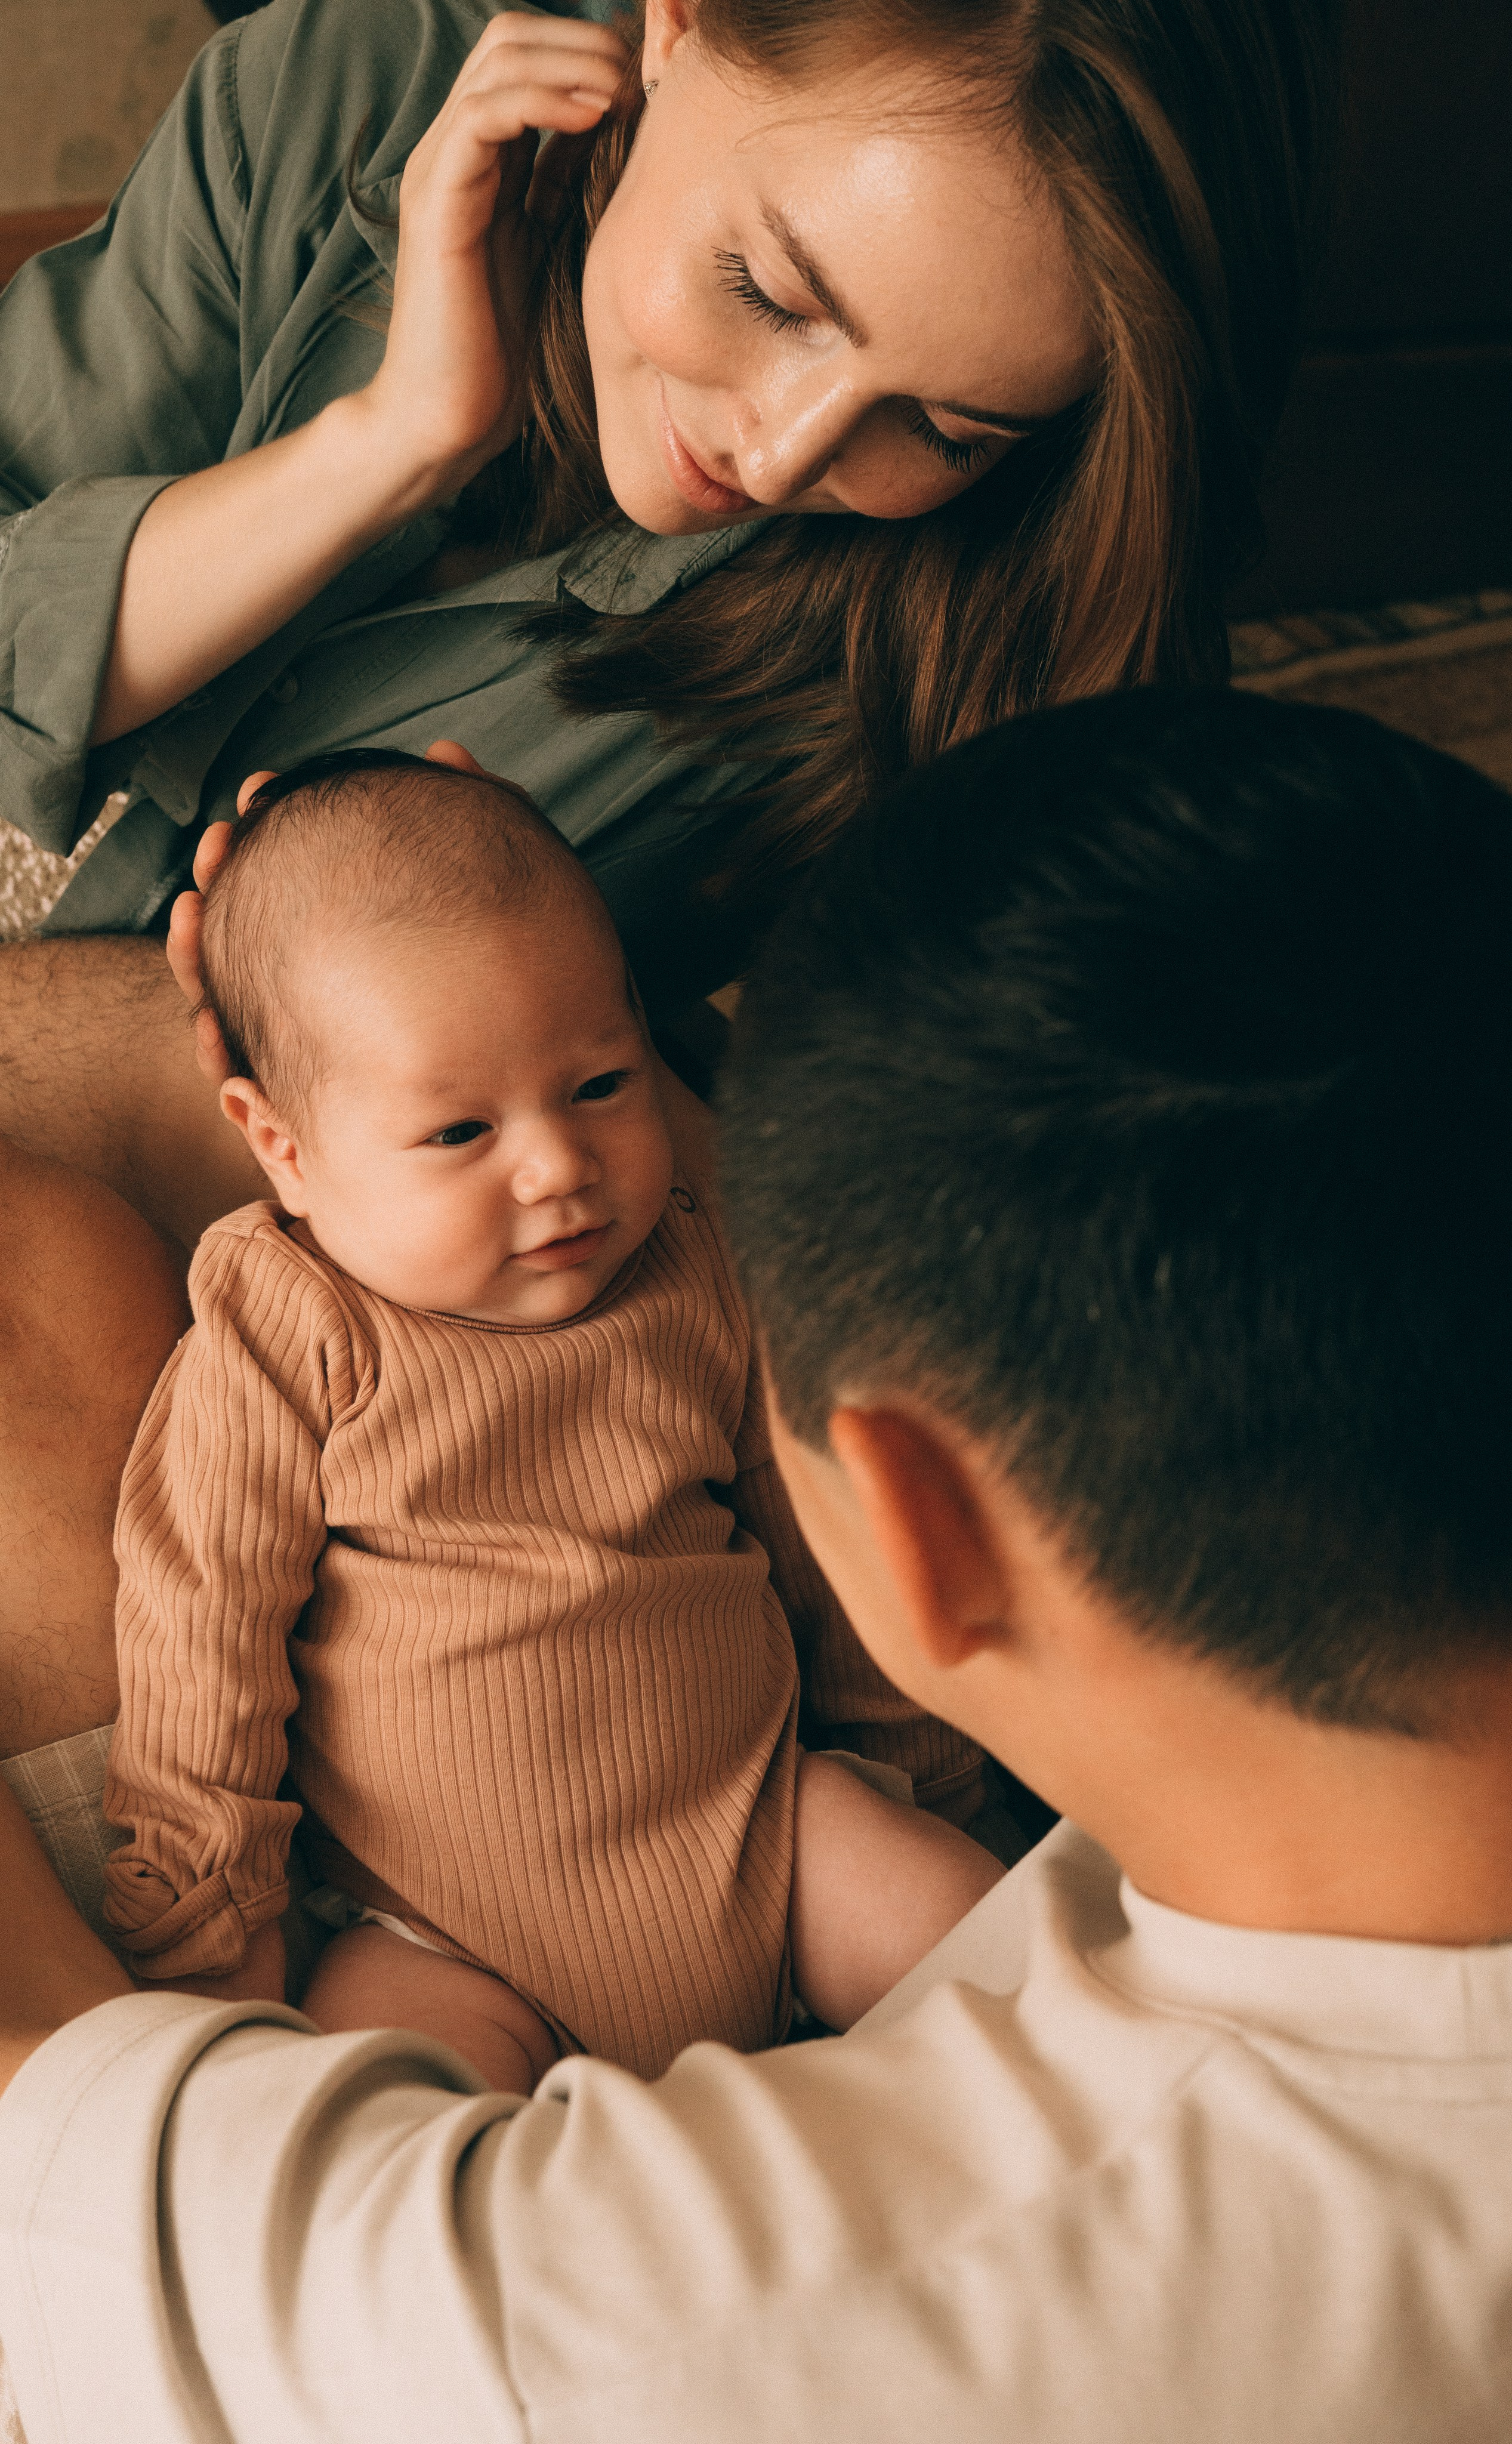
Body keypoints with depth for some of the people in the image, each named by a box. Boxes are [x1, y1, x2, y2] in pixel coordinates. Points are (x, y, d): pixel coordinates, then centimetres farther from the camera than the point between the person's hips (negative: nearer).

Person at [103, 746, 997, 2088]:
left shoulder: (705, 1275, -1)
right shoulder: (280, 1350, -11)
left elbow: (815, 1529, 12)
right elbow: (202, 1640, -7)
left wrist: (911, 1743, 22)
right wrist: (208, 1943, -6)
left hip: (767, 1836, 4)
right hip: (453, 1947, -3)